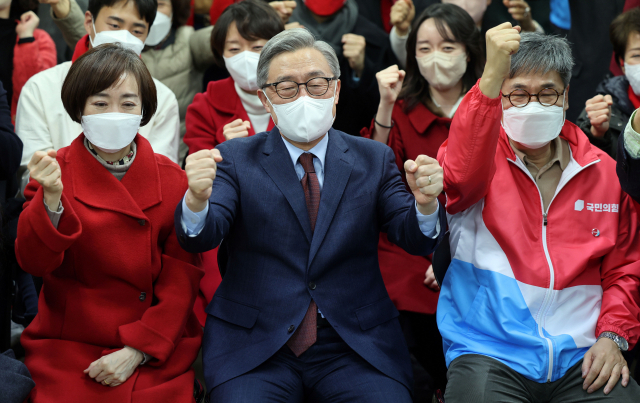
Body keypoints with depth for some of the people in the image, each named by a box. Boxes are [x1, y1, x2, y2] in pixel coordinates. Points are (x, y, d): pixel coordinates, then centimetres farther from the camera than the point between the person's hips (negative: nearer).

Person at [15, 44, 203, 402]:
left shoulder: (171, 179, 3)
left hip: (158, 356, 1)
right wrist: (51, 200, -30)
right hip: (67, 356, -1)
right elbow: (33, 262, -12)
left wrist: (136, 351, -8)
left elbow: (181, 279, 2)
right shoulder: (54, 173, 1)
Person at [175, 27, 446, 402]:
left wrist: (425, 203, -23)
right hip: (254, 347, -1)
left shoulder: (375, 160, 10)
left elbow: (415, 238, 0)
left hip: (358, 345, 2)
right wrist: (197, 200, -32)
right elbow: (200, 237, -9)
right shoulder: (235, 160, 5)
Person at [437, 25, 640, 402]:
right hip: (490, 354, -3)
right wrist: (492, 76, -32)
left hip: (581, 356, 3)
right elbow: (461, 175, -22)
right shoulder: (481, 156, 4)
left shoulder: (604, 171, 14)